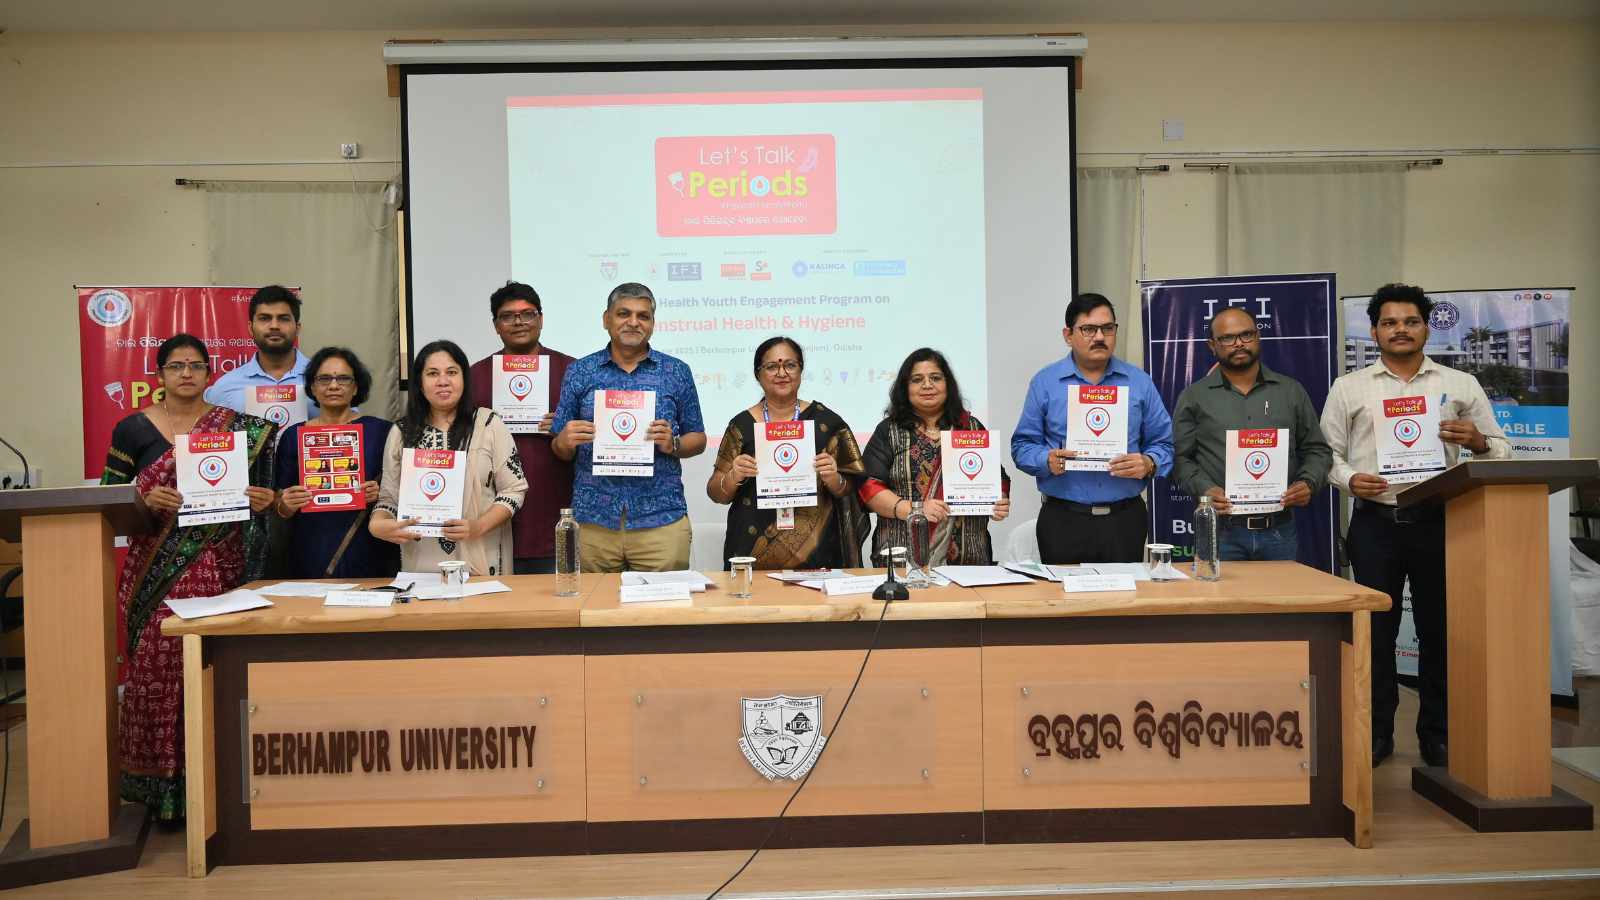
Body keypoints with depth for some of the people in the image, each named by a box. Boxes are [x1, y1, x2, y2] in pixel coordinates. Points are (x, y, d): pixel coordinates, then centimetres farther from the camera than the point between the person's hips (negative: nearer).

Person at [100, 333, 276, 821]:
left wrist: (264, 500, -10)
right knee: (158, 670, -3)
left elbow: (258, 493, 12)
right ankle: (161, 786, 9)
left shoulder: (239, 428, 8)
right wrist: (146, 500, -14)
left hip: (222, 567, 1)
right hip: (157, 570, 0)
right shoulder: (132, 429, 6)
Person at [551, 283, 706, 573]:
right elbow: (560, 450, 11)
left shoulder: (676, 372, 7)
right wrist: (565, 441, -11)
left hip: (661, 519, 0)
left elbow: (698, 440, 10)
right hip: (593, 522, 1)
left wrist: (672, 445, -10)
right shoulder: (580, 372, 8)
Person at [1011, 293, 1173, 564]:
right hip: (1063, 521, -1)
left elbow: (1163, 443, 9)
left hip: (1125, 520, 2)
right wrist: (1048, 461, -16)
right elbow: (1023, 446, 3)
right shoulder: (1045, 383, 3)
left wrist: (1148, 464, -12)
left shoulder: (1140, 383, 8)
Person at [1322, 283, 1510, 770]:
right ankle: (1377, 733, 16)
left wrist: (1478, 442, -12)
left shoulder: (1460, 385, 8)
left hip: (1438, 520, 1)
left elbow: (1502, 449, 10)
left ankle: (1437, 734, 19)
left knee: (1438, 629, 6)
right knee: (1376, 629, 5)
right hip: (1375, 522, 0)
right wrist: (1349, 479, -12)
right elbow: (1326, 453, 8)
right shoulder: (1349, 388, 8)